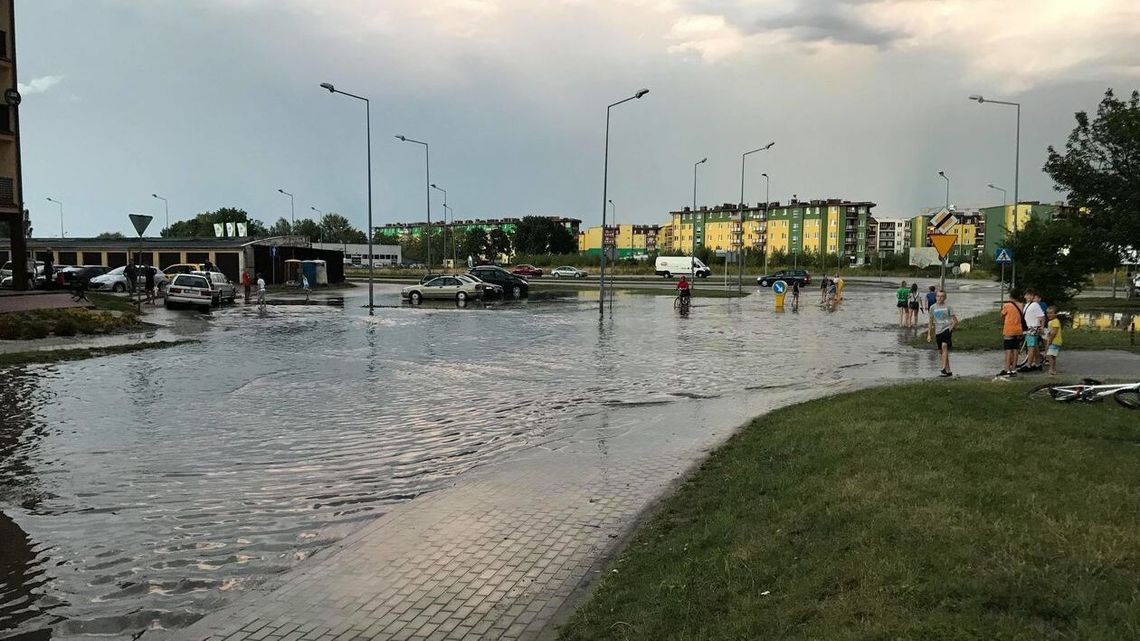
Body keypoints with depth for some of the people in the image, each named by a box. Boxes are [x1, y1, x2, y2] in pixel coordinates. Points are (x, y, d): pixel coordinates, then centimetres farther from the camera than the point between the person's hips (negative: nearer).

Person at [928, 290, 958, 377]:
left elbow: (955, 321, 5)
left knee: (944, 346, -25)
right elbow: (931, 321, 17)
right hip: (938, 331, 4)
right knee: (941, 351, 7)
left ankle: (944, 368, -30)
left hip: (946, 329, -4)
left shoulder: (948, 307, 1)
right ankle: (948, 371, 18)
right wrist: (929, 334, 14)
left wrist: (951, 327, -11)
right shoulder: (933, 308, 9)